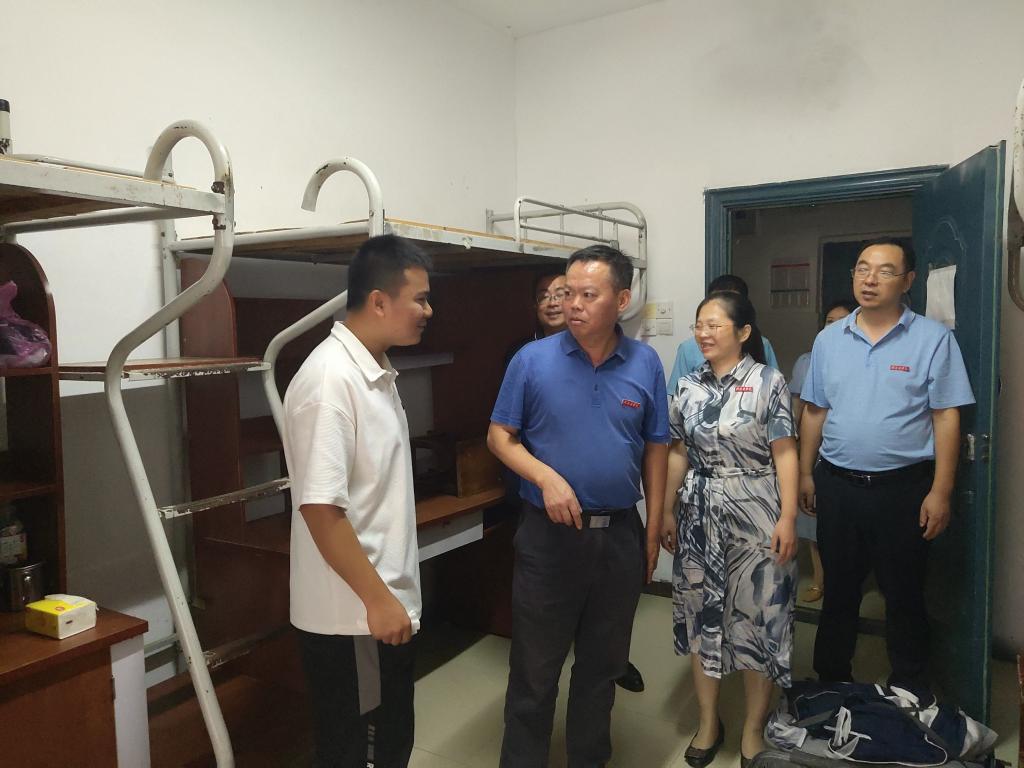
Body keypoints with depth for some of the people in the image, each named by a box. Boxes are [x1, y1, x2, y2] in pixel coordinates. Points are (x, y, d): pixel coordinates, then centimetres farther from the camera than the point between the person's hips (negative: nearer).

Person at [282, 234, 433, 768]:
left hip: (388, 600, 9)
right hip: (352, 613, -9)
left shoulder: (376, 373, 7)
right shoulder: (330, 379, -23)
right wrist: (377, 599, -20)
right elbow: (319, 507, -25)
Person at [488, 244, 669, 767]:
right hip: (549, 534, -2)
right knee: (534, 669, 9)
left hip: (620, 534, 3)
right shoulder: (532, 360, -8)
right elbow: (500, 437, -3)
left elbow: (654, 450, 5)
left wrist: (653, 531, 5)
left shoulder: (645, 365, -1)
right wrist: (546, 477, -20)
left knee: (602, 664, 19)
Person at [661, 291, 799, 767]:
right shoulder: (689, 386, 6)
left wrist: (788, 517, -15)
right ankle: (708, 722, 28)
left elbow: (784, 454, -8)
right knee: (701, 615, 10)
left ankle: (754, 729, 24)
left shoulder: (768, 382, -6)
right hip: (700, 517, 4)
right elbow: (678, 453, 10)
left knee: (757, 617, 5)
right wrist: (666, 512, 9)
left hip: (754, 515, -4)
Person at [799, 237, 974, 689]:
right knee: (838, 589, 17)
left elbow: (946, 418, -7)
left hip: (902, 488, -3)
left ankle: (908, 695, 30)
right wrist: (805, 474, 8)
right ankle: (831, 681, 34)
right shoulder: (829, 339, 5)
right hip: (836, 485, 3)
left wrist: (940, 492, -11)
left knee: (903, 595, 11)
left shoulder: (933, 339, -5)